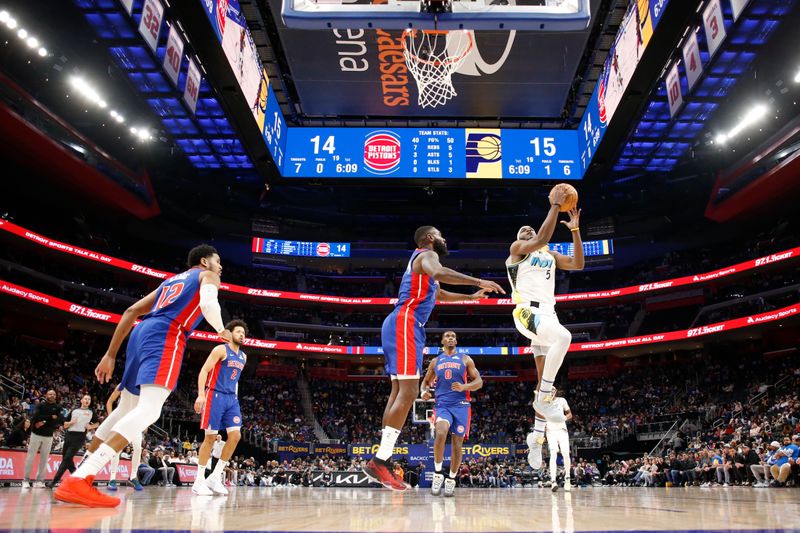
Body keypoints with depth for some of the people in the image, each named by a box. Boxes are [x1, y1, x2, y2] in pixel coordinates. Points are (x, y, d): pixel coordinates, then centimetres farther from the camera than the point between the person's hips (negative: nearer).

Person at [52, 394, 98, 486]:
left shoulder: (91, 412, 9)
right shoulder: (74, 410, 15)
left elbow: (97, 423, 18)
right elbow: (65, 425, 15)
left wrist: (90, 427, -2)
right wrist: (71, 422, -6)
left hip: (80, 437, -4)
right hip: (69, 435, 4)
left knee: (67, 458, -12)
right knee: (65, 457, 5)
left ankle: (55, 480, -10)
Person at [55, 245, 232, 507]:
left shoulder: (171, 280, 33)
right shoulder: (206, 275, 13)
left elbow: (131, 311, 26)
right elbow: (208, 304, -12)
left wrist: (110, 354, 24)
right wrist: (222, 331, 8)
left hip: (143, 332, 9)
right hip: (166, 336, -9)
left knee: (127, 408, 19)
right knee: (149, 409, -20)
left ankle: (80, 473, 22)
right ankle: (78, 480, -32)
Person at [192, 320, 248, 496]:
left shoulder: (243, 357, 16)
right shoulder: (221, 350, -7)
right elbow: (204, 371, -13)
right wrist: (201, 394, -24)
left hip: (232, 398, 7)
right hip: (215, 396, -7)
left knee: (235, 436, -4)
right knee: (210, 437, -5)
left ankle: (215, 477, 6)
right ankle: (199, 481, 5)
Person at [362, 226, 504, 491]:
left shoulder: (423, 262, 30)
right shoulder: (426, 254, -1)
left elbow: (440, 294, 48)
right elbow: (438, 273, -27)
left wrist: (471, 297, 50)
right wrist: (478, 281, -29)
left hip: (403, 326, 11)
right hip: (405, 324, -11)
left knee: (399, 391, 6)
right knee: (408, 392, -15)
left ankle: (382, 460, 6)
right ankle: (379, 460, -17)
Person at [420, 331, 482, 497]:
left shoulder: (465, 359, 8)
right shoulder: (435, 361, 15)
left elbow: (479, 382, 3)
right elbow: (426, 382, 21)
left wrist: (464, 387, -17)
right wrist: (423, 391, -3)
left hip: (461, 405, 0)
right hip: (442, 404, 0)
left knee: (457, 443, 0)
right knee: (441, 433, -26)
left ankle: (451, 480, 16)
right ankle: (437, 474, -12)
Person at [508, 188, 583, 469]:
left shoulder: (550, 254, 27)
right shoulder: (517, 247, 6)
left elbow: (578, 264, 16)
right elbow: (542, 239, -13)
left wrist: (575, 229, 13)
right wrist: (555, 206, -9)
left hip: (548, 314, 7)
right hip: (527, 311, -7)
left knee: (546, 384, 4)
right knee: (563, 337, -37)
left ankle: (537, 438, 11)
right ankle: (544, 393, -23)